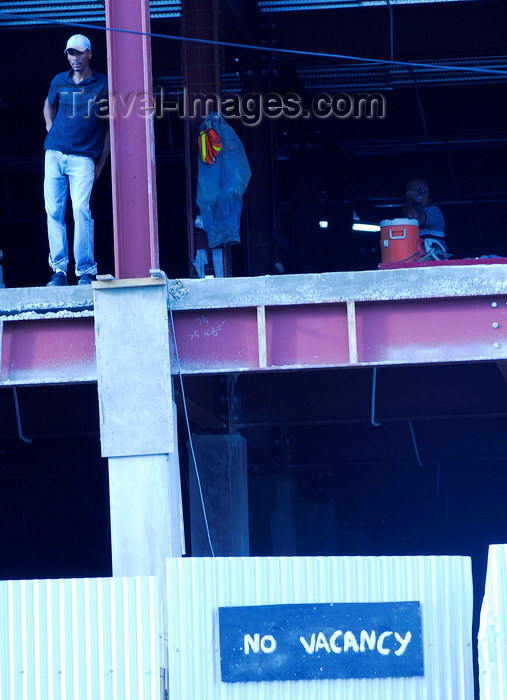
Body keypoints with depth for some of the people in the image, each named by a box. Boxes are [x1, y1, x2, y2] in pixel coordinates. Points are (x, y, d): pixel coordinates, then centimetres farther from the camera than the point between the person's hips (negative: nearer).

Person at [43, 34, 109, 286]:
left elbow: (110, 125, 9)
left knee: (81, 210, -14)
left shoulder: (103, 84, 3)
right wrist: (51, 129, 15)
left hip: (83, 157, -3)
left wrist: (101, 163, 5)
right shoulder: (59, 81, 11)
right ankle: (59, 268, 2)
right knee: (53, 211, -3)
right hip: (54, 155, 3)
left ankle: (86, 271, -9)